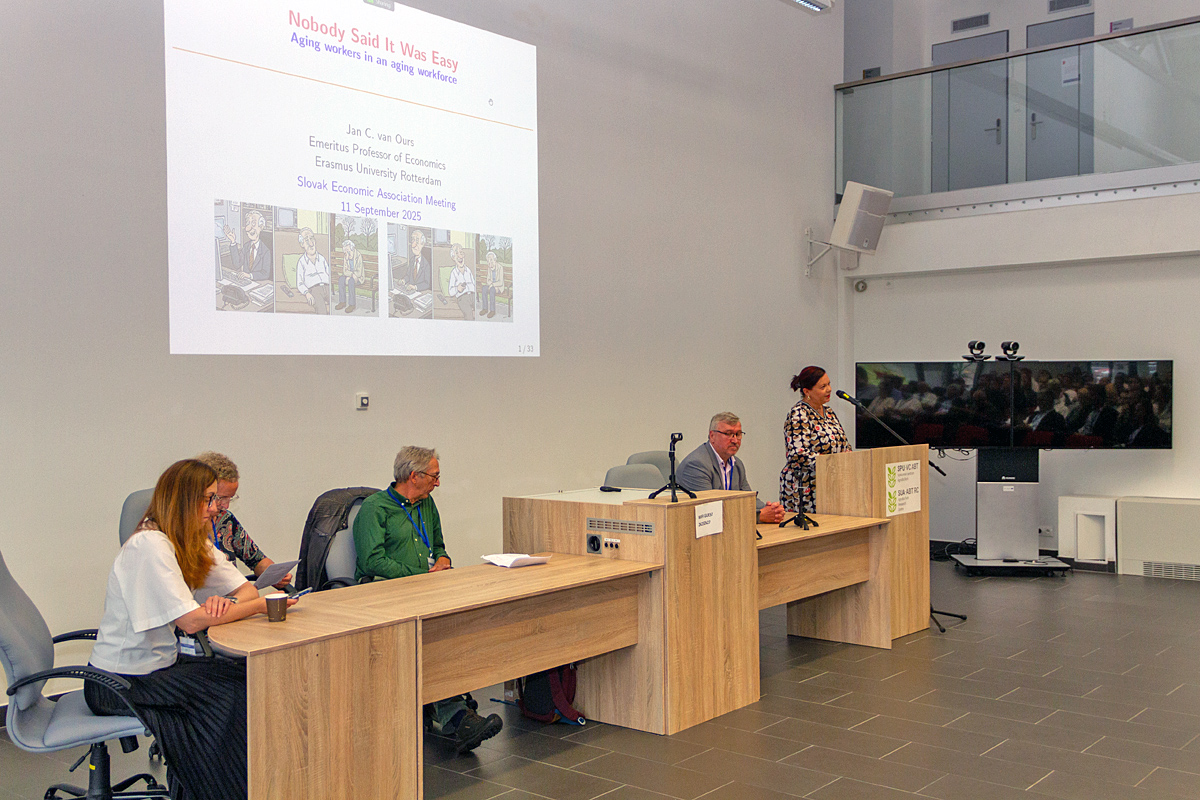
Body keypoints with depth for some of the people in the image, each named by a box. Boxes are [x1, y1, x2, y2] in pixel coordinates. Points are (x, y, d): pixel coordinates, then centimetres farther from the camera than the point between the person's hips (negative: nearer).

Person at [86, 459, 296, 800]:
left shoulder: (195, 544, 6)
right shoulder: (149, 545, -23)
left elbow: (245, 588, 3)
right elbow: (191, 620, -29)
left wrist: (227, 601, -21)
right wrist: (260, 605, -22)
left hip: (159, 663, 8)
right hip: (121, 683, -8)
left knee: (252, 678, -4)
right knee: (231, 695, -15)